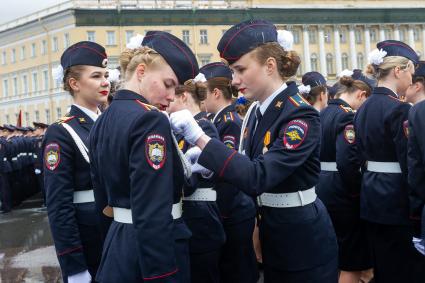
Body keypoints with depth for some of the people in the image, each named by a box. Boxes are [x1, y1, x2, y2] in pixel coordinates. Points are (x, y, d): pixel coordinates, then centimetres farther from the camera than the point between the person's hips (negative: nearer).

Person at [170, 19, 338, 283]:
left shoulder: (301, 115, -22)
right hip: (272, 235, 8)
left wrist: (199, 137, -33)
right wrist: (211, 163, -9)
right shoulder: (258, 111, 4)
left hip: (305, 240, -7)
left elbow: (259, 178, -31)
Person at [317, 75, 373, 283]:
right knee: (352, 262, 2)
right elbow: (347, 162, -26)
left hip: (321, 188, 9)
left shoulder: (322, 114, 11)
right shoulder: (347, 116, -16)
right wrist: (358, 192, -13)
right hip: (339, 192, -9)